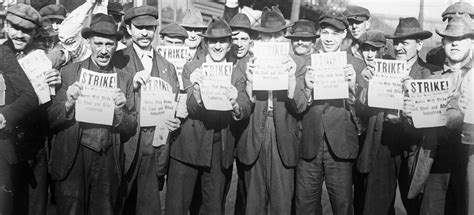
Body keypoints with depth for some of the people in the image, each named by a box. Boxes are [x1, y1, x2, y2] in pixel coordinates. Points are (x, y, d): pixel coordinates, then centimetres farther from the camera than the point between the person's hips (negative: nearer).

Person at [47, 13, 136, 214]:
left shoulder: (125, 78, 2)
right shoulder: (69, 72, -2)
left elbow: (131, 130, 3)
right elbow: (51, 122, -1)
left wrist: (120, 110, -16)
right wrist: (69, 103, -19)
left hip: (108, 160, 1)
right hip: (73, 158, -1)